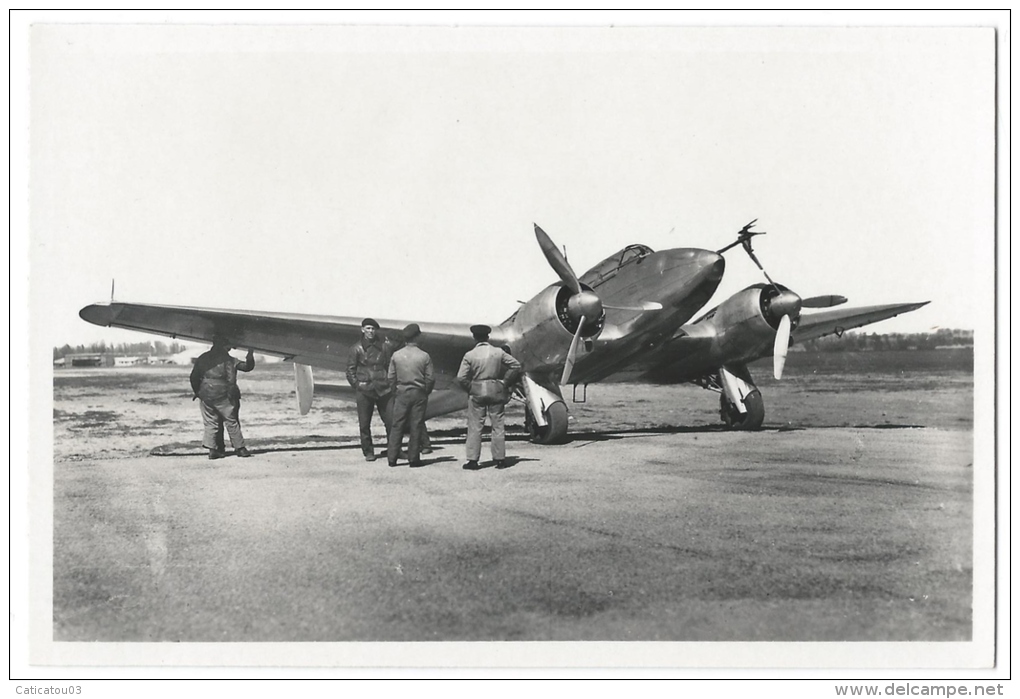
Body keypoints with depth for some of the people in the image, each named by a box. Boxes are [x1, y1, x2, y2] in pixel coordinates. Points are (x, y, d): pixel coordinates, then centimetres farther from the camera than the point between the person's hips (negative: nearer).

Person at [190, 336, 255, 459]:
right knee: (231, 422, 5)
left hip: (205, 396, 4)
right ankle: (240, 448, 9)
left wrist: (197, 392, 18)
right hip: (222, 396, -4)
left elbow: (194, 377, 11)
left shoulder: (202, 359, 7)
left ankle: (212, 449, 4)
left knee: (210, 423, 10)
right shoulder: (228, 360, -7)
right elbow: (248, 366, -8)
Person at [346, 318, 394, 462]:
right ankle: (368, 452, 13)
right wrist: (357, 385, -4)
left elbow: (391, 367, 13)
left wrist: (390, 384, 5)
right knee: (364, 424, 2)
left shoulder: (384, 346, 7)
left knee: (390, 420, 0)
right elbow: (350, 370, 5)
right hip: (364, 391, -1)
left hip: (383, 389, 1)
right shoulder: (356, 348, 2)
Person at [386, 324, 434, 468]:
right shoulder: (424, 356, -7)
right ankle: (414, 458, 6)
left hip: (401, 393, 1)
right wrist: (426, 392, 11)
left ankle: (392, 458, 6)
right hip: (419, 393, -1)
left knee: (397, 425, 7)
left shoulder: (396, 355, -2)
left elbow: (390, 377, 2)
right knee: (416, 426, 4)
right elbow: (431, 378, -5)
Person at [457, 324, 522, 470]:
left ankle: (472, 460, 3)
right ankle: (500, 458, 12)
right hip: (496, 392, 2)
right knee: (498, 425, 10)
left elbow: (461, 377, -12)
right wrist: (506, 382, 2)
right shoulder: (498, 352, -1)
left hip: (476, 392, -1)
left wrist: (470, 388, 3)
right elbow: (516, 366, -3)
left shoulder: (469, 355, -7)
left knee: (475, 426, 4)